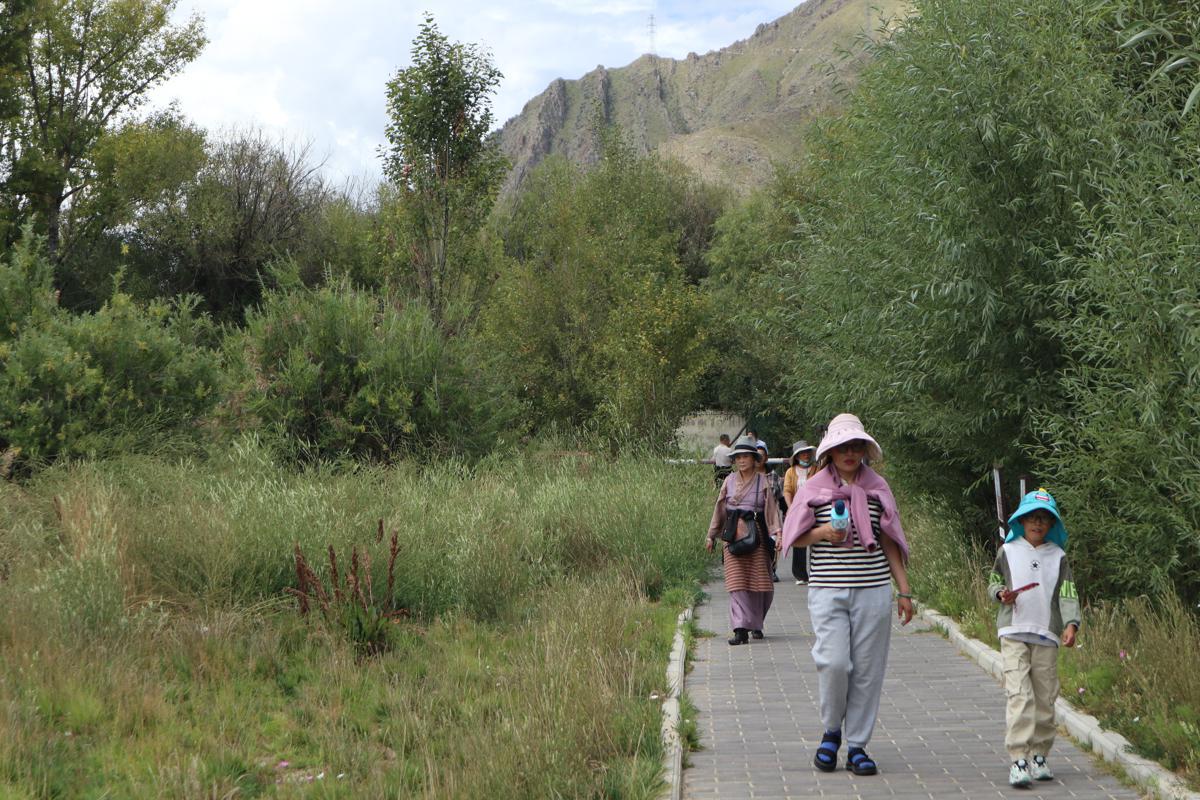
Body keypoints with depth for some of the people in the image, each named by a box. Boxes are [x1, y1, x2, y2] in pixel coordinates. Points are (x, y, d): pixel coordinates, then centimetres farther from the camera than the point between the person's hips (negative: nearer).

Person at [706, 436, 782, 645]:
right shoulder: (729, 482, 9)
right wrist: (711, 535, 14)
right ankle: (741, 629, -13)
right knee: (737, 581, -8)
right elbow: (720, 510, 14)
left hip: (757, 535, -1)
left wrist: (777, 534, -13)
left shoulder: (762, 482, 3)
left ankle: (756, 624, 22)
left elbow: (771, 509, 0)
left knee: (759, 581, 2)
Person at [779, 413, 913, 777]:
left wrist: (904, 590, 8)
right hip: (827, 589, -2)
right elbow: (793, 538, 6)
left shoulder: (877, 487, 10)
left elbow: (890, 542, 12)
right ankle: (831, 732, 13)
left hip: (873, 589, 2)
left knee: (867, 668, 1)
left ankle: (857, 746, 11)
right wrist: (823, 532, -13)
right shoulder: (814, 487, 5)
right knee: (834, 662, -12)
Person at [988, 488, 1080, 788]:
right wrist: (1001, 593, -7)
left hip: (1047, 636, 2)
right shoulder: (1008, 552, 6)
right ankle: (1018, 760, -16)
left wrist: (1071, 624, -16)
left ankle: (1039, 755, 20)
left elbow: (1068, 594, -1)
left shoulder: (1058, 557, 7)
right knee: (1019, 694, -13)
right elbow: (993, 583, 16)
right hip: (1013, 632, -2)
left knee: (1045, 699, 6)